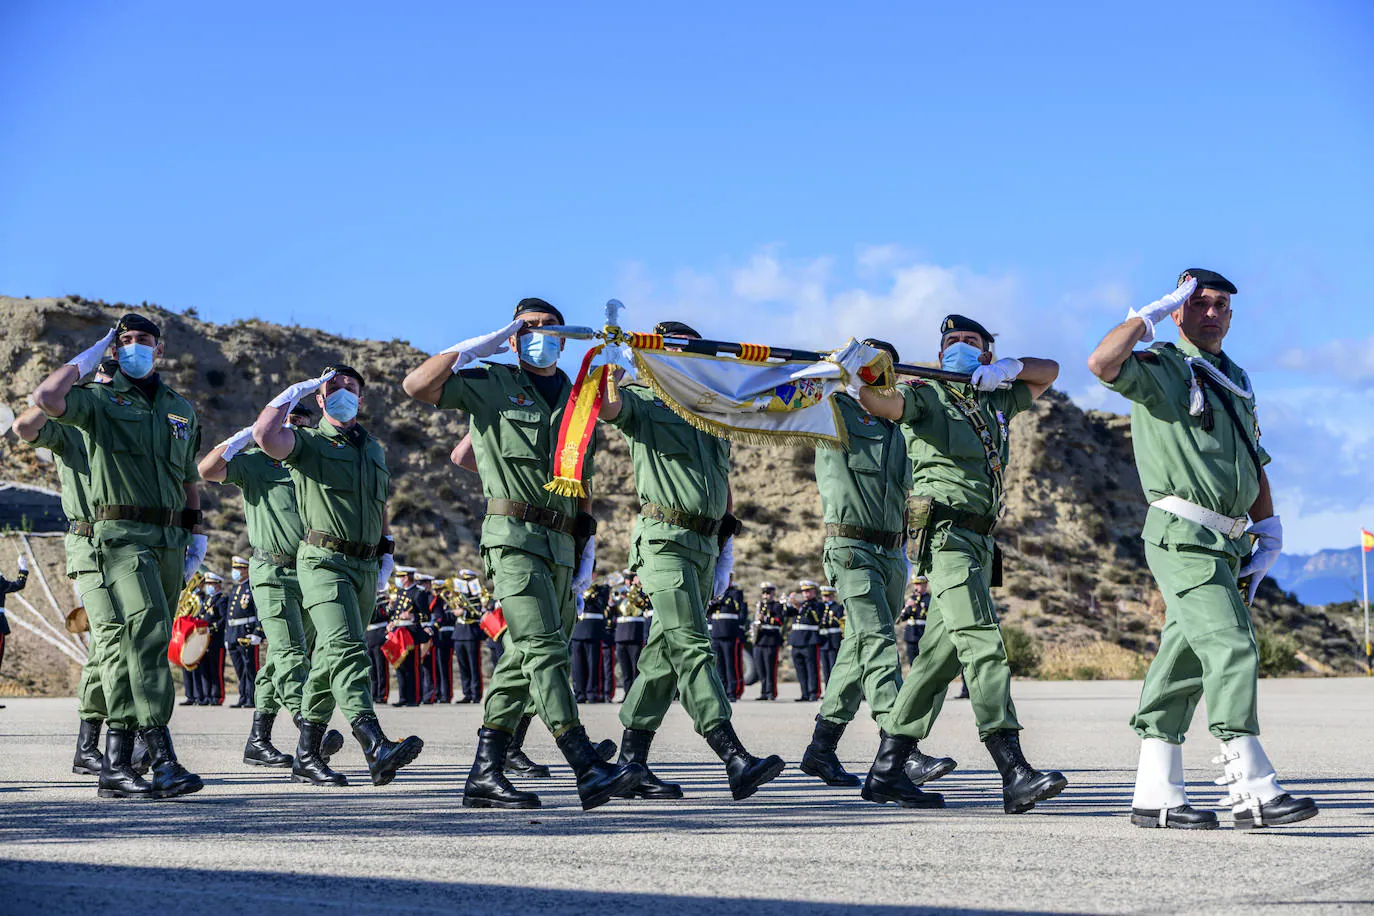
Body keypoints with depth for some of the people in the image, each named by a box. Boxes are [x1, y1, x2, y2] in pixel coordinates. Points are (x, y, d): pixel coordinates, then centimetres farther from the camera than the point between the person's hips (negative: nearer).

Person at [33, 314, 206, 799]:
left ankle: (116, 764, 8)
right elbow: (46, 397, -17)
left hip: (169, 541, 6)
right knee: (147, 632, -20)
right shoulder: (100, 400, 3)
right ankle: (162, 758, -26)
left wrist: (196, 533, 17)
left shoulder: (182, 409, 20)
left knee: (132, 647, 6)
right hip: (120, 535, -6)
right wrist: (89, 357, -4)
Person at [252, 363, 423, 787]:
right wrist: (298, 390, -9)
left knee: (330, 661, 12)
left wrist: (387, 555, 20)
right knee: (345, 650, -23)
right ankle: (377, 748, -39)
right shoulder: (307, 442, 1)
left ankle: (307, 756, 20)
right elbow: (265, 434, -21)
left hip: (366, 568, 7)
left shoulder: (373, 448, 21)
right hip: (324, 561, -7)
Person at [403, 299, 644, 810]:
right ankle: (589, 771, -26)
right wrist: (477, 346, -5)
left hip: (560, 547, 7)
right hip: (514, 536, -7)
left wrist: (587, 550, 15)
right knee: (544, 648, -17)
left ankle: (485, 774, 11)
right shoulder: (491, 384, 4)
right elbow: (417, 385, -10)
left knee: (523, 660, 6)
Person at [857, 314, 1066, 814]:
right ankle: (1015, 774, -28)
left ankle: (886, 771, 13)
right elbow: (880, 402, -16)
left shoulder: (996, 399, 20)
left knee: (941, 655, 8)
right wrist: (865, 380, -40)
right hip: (946, 532, -8)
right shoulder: (927, 396, 2)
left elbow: (1048, 370, 29)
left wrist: (1006, 368, 8)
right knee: (982, 642, -19)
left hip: (980, 542, 8)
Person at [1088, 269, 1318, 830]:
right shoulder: (1161, 368, -3)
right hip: (1183, 536, -8)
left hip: (1224, 545, 8)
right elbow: (1102, 363, -25)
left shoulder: (1236, 382, 22)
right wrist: (1152, 313, -13)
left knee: (1186, 661, 7)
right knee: (1231, 647, -18)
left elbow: (1254, 462, 28)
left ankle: (1155, 794, 10)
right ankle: (1252, 793, -21)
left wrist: (1268, 532, 21)